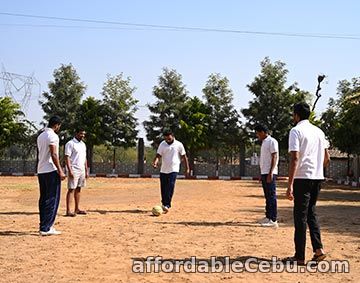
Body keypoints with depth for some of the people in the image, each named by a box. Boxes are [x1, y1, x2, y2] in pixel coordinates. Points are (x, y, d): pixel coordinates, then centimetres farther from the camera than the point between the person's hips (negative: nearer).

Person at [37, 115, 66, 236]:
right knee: (52, 200, -5)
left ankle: (44, 226, 17)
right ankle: (46, 228, -7)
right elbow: (53, 155, -18)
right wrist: (60, 171, -17)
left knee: (43, 199, 12)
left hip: (40, 171, 9)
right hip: (51, 171, -9)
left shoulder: (40, 136, 16)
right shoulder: (53, 136, -11)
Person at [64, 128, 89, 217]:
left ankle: (77, 209, 14)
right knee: (71, 189, -8)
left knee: (78, 189, 9)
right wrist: (70, 170, -21)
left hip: (82, 170, 8)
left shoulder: (83, 144, 16)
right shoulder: (70, 143, -8)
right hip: (74, 170, -7)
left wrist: (86, 170, 16)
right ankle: (68, 211, -8)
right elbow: (67, 157, -14)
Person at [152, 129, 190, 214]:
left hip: (174, 169, -3)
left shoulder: (179, 144, -1)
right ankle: (164, 203, 21)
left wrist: (187, 168, 5)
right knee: (163, 188, 6)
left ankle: (166, 205, -19)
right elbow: (158, 155, -1)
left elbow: (184, 157, 5)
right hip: (163, 170, 3)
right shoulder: (162, 144, 4)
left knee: (170, 187, -16)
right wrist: (155, 162, -22)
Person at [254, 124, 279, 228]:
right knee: (267, 196, 13)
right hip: (264, 173, 10)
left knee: (271, 196, -9)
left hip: (270, 173, -10)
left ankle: (273, 220, -9)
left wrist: (270, 173, -22)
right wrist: (261, 174, 20)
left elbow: (274, 158, -16)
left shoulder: (272, 141, -10)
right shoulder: (263, 142, 19)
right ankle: (268, 217, 20)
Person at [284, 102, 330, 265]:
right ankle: (318, 249, 9)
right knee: (311, 213, 19)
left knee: (301, 216, 0)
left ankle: (300, 256, 6)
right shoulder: (319, 131, 13)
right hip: (318, 178, 7)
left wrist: (290, 185, -20)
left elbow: (295, 158, -18)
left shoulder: (296, 131, -8)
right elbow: (327, 159, 14)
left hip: (302, 178, -7)